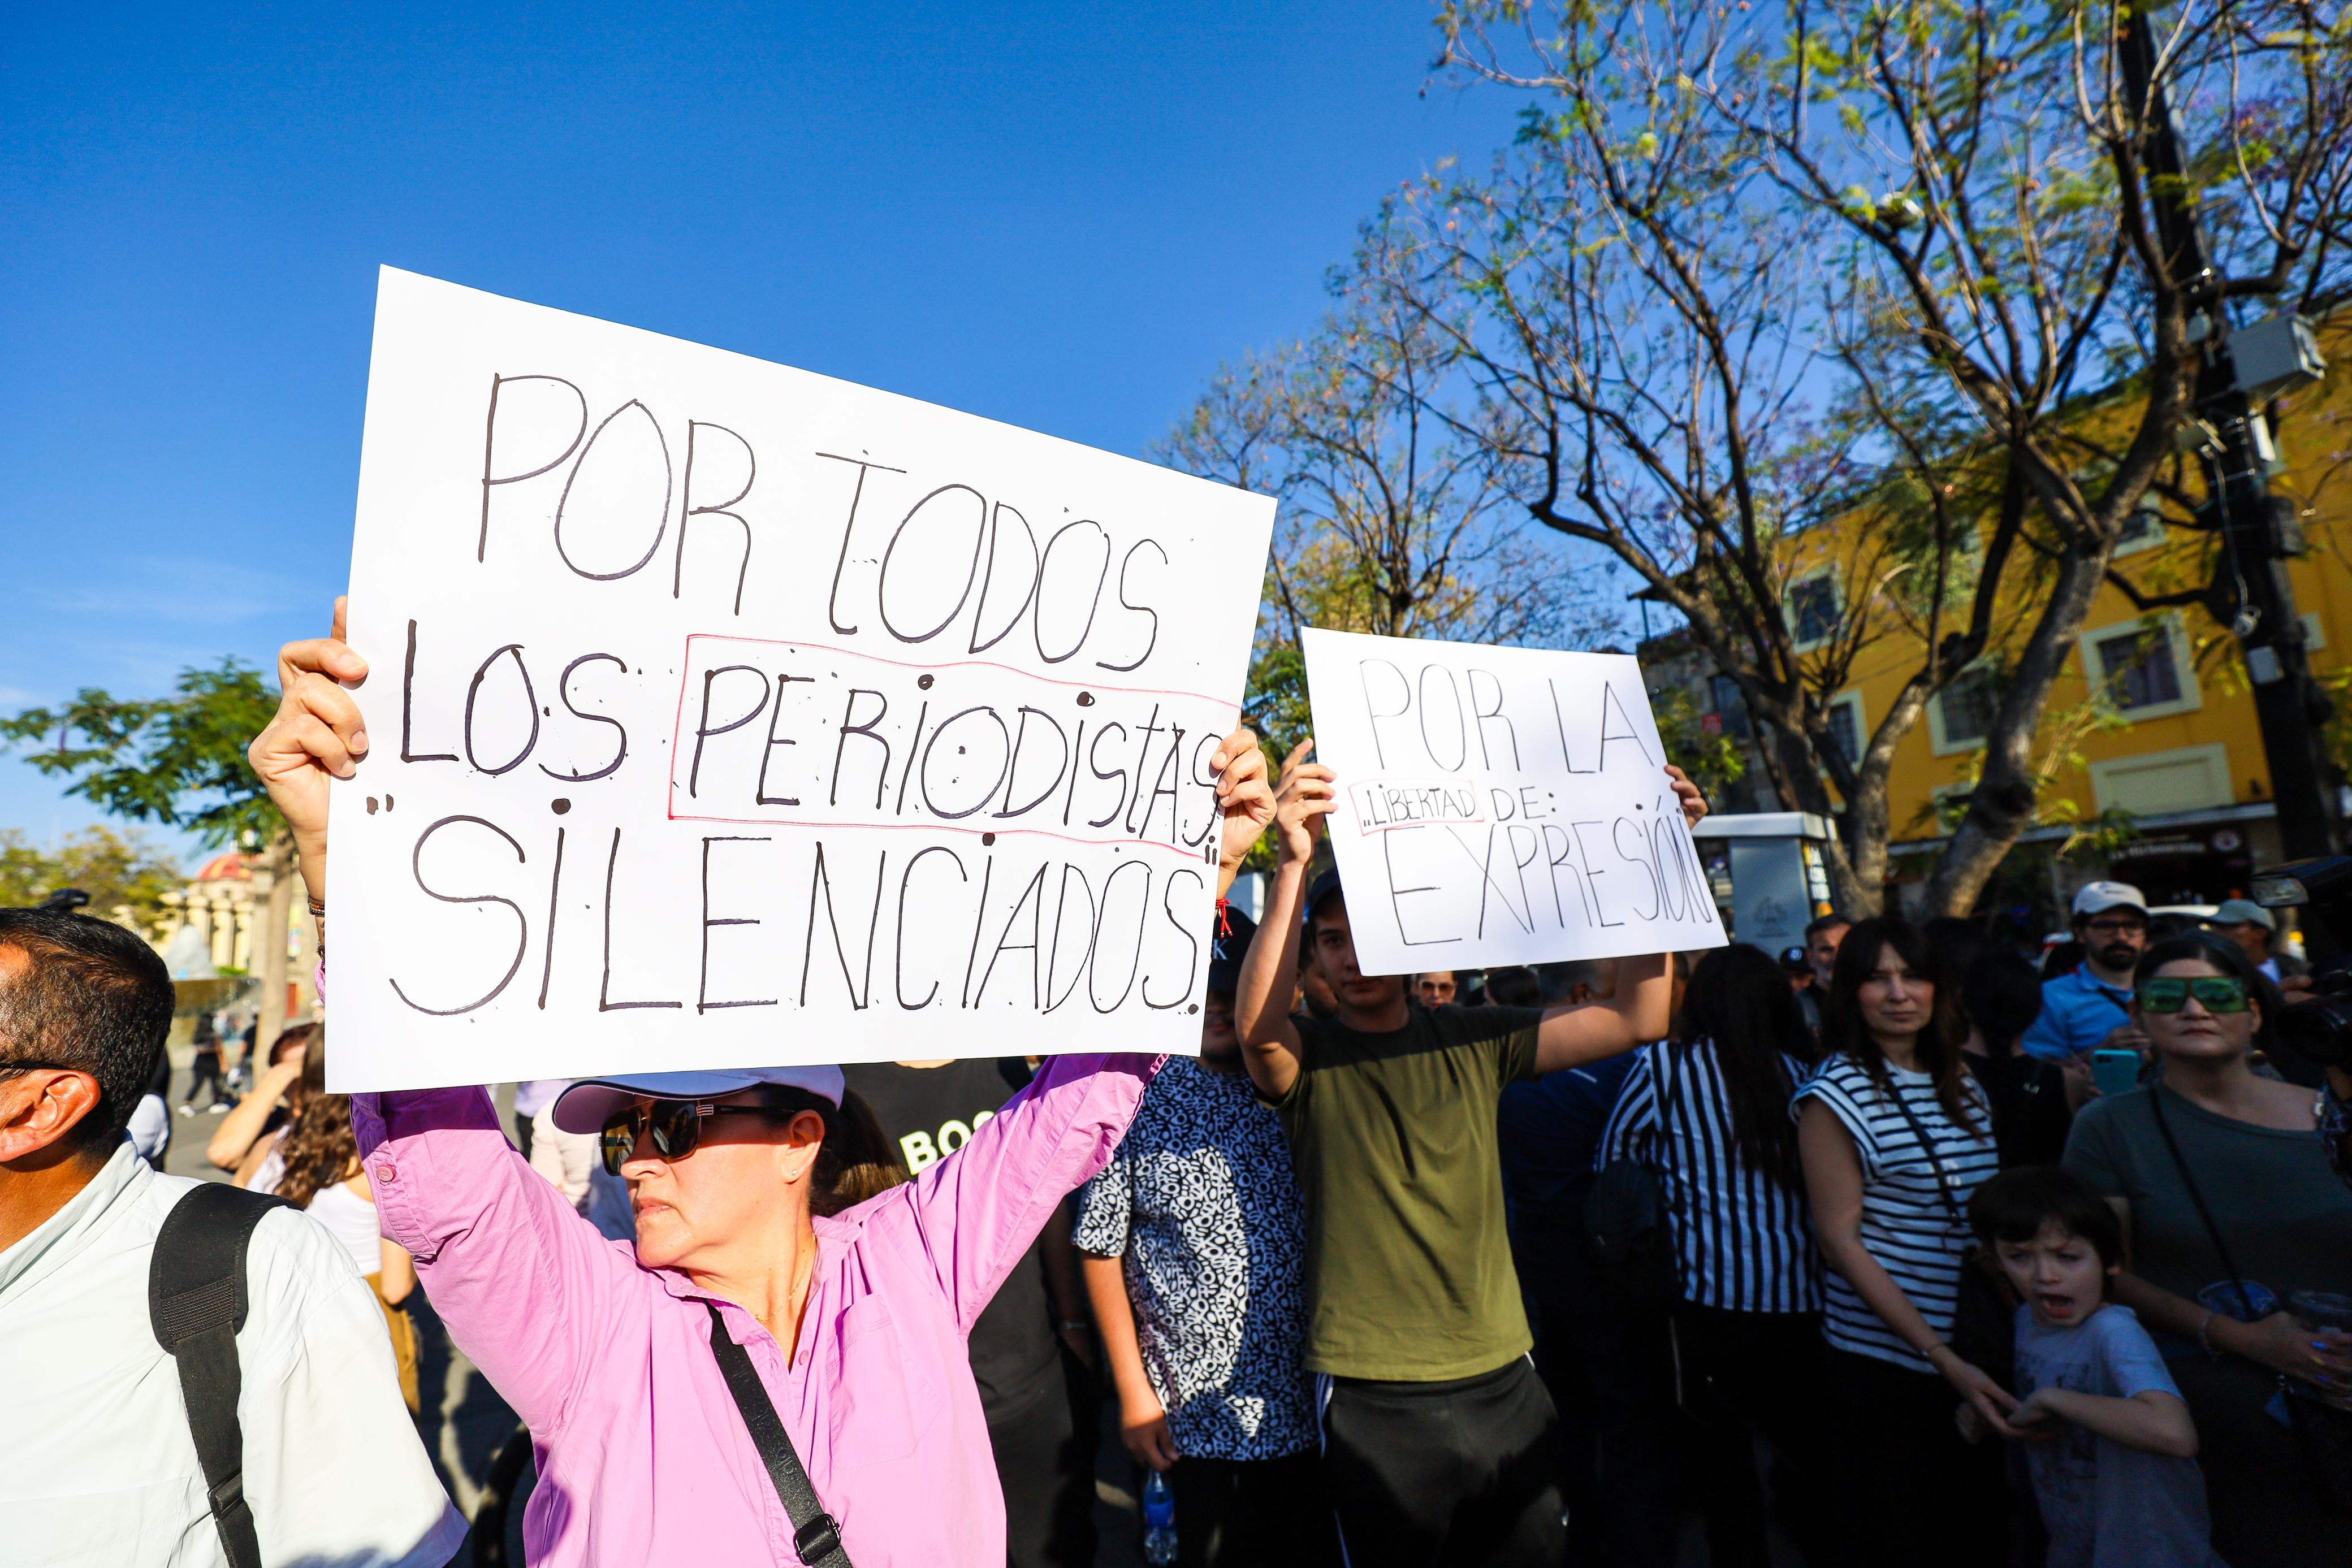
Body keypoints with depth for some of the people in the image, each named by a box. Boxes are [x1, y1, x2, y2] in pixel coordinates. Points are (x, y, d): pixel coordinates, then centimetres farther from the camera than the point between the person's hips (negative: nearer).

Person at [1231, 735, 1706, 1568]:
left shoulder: (1474, 1039, 1)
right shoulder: (1308, 1055, -7)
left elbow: (1639, 1018, -3)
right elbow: (1257, 1025, -32)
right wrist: (1294, 862, -43)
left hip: (1503, 1381, 3)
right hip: (1372, 1398, -3)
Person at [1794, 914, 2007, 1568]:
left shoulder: (1961, 1084, 7)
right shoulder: (1836, 1094, -14)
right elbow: (1838, 1238, -16)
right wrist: (1940, 1355, -19)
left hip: (1976, 1353, 6)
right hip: (1884, 1359, -6)